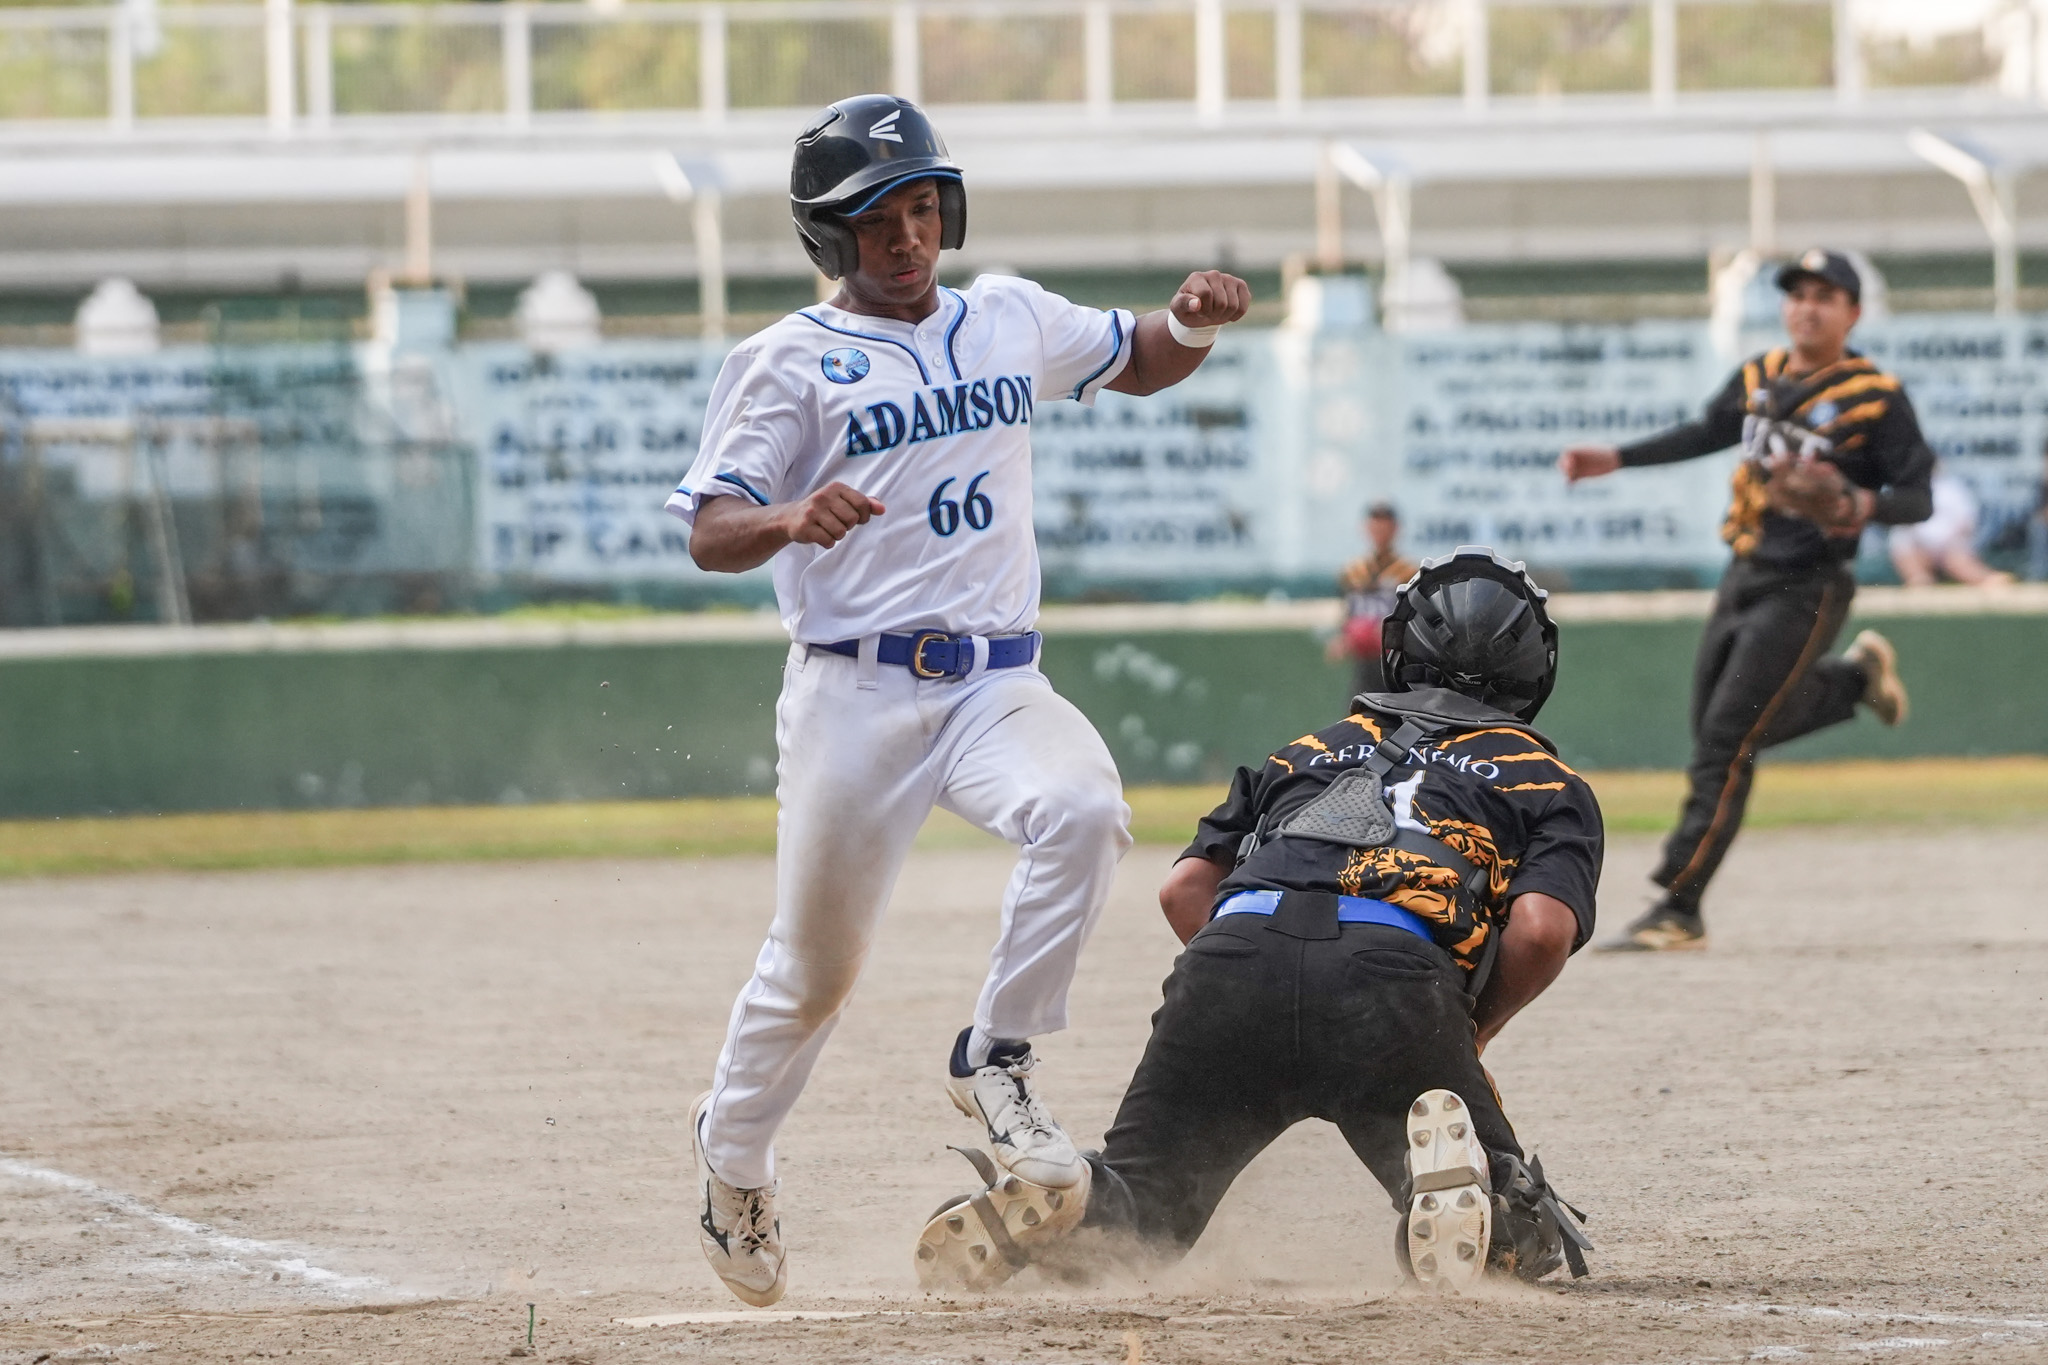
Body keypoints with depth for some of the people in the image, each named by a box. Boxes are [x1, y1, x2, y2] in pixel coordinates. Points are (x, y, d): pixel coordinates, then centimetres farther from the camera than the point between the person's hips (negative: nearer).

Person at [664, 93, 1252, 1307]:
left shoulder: (1010, 319, 14)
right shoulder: (791, 362, -1)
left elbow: (1138, 364, 28)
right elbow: (710, 535, -7)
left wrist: (1194, 323, 5)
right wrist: (792, 519, -30)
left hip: (1000, 682, 3)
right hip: (857, 692, -3)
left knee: (1085, 808, -29)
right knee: (816, 963, 3)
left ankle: (995, 1061, -12)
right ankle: (734, 1162, 29)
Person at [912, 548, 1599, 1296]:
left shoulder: (1310, 750, 35)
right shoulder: (1547, 782, 26)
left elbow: (1184, 888, 22)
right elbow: (1542, 928, 5)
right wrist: (1472, 1036, 21)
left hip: (1234, 953, 3)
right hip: (1397, 974, -3)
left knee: (1134, 1219, 16)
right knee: (1519, 1241, 11)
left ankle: (1061, 1202, -21)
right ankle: (1449, 1168, -24)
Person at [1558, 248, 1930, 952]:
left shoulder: (1877, 398, -10)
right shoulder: (1757, 378, 9)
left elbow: (1919, 497, -9)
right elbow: (1709, 433, 26)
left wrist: (1864, 505, -30)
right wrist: (1616, 458, 20)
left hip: (1807, 588, -7)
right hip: (1744, 576, 7)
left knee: (1726, 738, -13)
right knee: (1717, 727, 16)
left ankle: (1680, 908, -11)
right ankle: (1854, 677, 40)